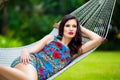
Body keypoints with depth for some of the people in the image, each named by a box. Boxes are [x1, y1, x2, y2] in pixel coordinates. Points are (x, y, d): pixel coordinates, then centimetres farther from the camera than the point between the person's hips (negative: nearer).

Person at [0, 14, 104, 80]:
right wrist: (25, 52, -14)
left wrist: (81, 28, 33)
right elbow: (31, 51, 10)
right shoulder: (50, 38, 24)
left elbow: (98, 39, 27)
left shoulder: (74, 52, 29)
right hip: (32, 62, -2)